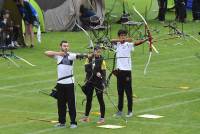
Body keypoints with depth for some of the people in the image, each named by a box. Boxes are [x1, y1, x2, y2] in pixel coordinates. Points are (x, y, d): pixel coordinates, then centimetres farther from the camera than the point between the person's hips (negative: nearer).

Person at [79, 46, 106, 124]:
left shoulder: (101, 60, -6)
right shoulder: (89, 59, 1)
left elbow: (103, 72, -10)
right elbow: (86, 69, -9)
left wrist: (103, 82, -22)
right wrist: (95, 73, -21)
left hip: (98, 82, -3)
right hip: (90, 81, 3)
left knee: (100, 100, -1)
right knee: (88, 99, 12)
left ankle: (102, 118, 5)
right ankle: (86, 117, 24)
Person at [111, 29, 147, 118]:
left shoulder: (129, 44, -2)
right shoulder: (117, 44, 6)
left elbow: (136, 43, -20)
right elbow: (112, 40, -14)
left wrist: (145, 40, -40)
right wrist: (124, 40, -29)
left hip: (127, 70, -3)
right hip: (119, 70, 3)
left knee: (128, 91, -1)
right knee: (120, 91, 10)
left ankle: (130, 111, 5)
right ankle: (120, 110, 18)